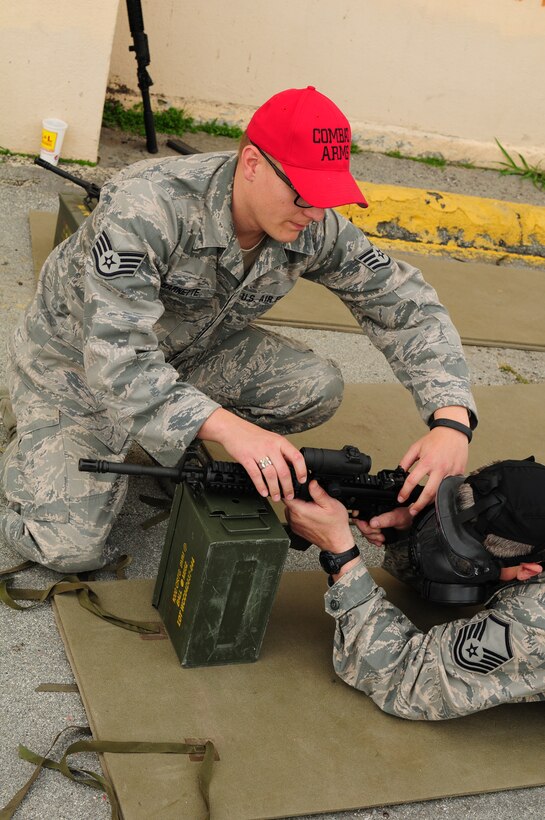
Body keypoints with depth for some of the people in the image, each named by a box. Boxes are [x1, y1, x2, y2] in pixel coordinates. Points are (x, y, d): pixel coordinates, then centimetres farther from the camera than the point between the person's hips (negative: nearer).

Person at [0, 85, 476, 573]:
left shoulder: (317, 229, -18)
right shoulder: (146, 209, -35)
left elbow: (406, 304, -14)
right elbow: (116, 356, -41)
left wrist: (452, 419, -29)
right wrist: (228, 427, -52)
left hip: (193, 352, 5)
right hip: (79, 363, -5)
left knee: (318, 387, -18)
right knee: (70, 548, -17)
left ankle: (173, 448, 5)